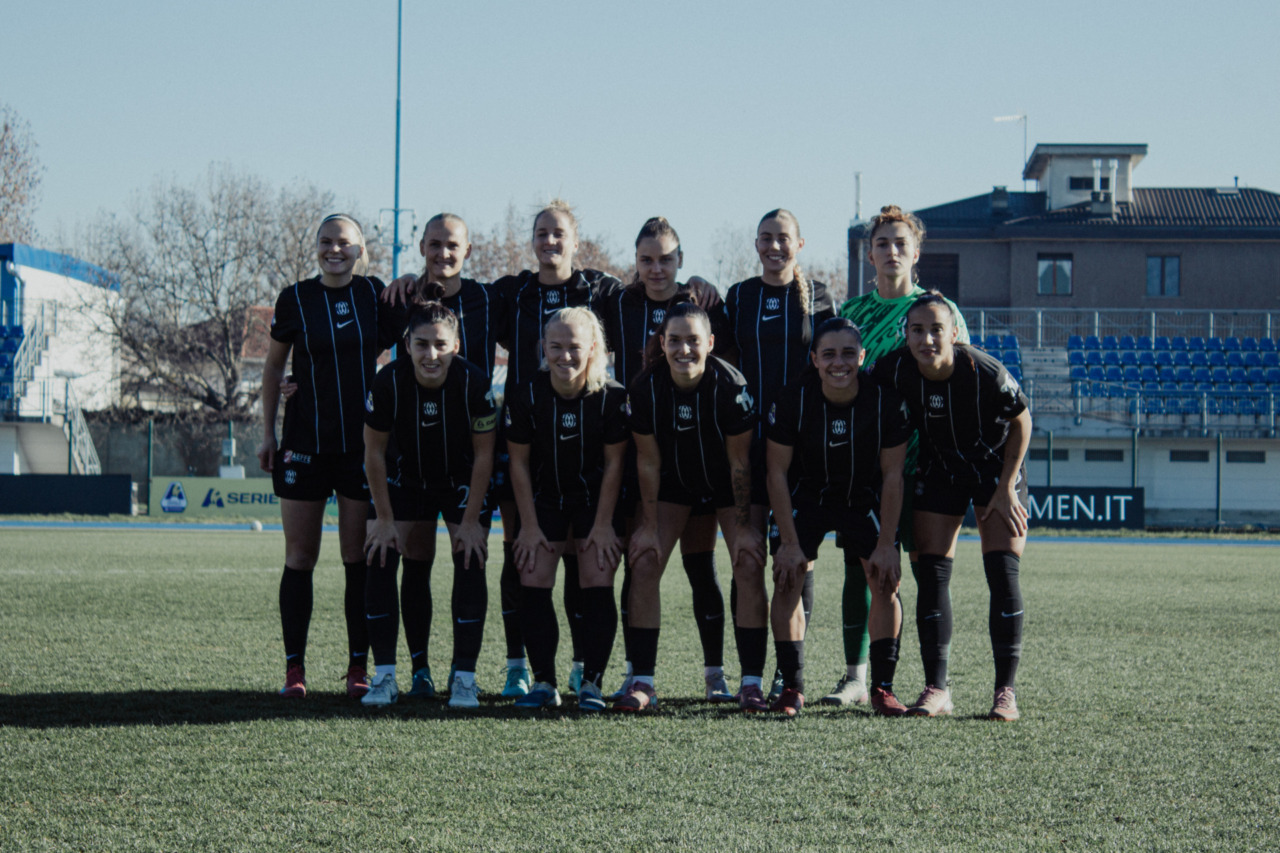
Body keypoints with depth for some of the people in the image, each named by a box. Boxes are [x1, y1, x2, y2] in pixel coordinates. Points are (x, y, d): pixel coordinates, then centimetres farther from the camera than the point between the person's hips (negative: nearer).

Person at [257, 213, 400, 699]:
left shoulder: (374, 294, 4)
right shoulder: (295, 299, 1)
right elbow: (273, 366, 10)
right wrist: (267, 433, 7)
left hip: (363, 443, 1)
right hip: (304, 444, 0)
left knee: (360, 557, 1)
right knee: (300, 556, 1)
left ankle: (359, 668, 7)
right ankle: (294, 667, 7)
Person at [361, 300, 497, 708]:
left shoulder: (474, 383, -27)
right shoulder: (388, 382, -25)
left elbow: (484, 455, -15)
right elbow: (374, 452, -12)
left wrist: (471, 521, -15)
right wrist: (384, 518, -11)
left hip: (462, 483, -1)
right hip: (406, 479, 1)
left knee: (470, 561, -15)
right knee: (380, 559, -12)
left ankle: (464, 677, -5)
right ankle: (384, 676, -4)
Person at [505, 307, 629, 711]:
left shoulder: (612, 396, -17)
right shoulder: (525, 394, -15)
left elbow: (614, 463, -9)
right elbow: (519, 463, -7)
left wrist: (603, 524, -10)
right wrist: (529, 525, -8)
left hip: (596, 500, -1)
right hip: (544, 499, 1)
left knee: (598, 583, -11)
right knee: (533, 583, -8)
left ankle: (592, 683, -4)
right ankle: (544, 682, 1)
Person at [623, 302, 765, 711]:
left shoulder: (731, 385, -28)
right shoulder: (645, 388, -23)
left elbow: (739, 461, -18)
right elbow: (648, 461, -11)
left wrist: (742, 523, -15)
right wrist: (650, 524, -10)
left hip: (727, 483, -2)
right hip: (673, 481, 2)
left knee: (750, 565, -14)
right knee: (644, 562, -11)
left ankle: (751, 682, -7)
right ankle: (642, 681, -5)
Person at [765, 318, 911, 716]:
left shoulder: (886, 400, -22)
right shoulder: (792, 400, -23)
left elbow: (892, 475, -14)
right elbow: (778, 472, -14)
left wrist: (886, 543, -15)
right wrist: (789, 542, -16)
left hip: (866, 499, 0)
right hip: (805, 496, 0)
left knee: (886, 581, -11)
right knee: (788, 579, -13)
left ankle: (883, 688, -1)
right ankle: (792, 687, -5)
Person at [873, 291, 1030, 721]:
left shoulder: (985, 372, -29)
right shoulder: (893, 371, -23)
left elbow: (1021, 421, -12)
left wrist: (1006, 487, -12)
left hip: (995, 466, -2)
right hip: (938, 471, 2)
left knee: (1002, 576, -10)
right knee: (931, 576, -5)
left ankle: (1005, 691, -3)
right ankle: (936, 688, 2)